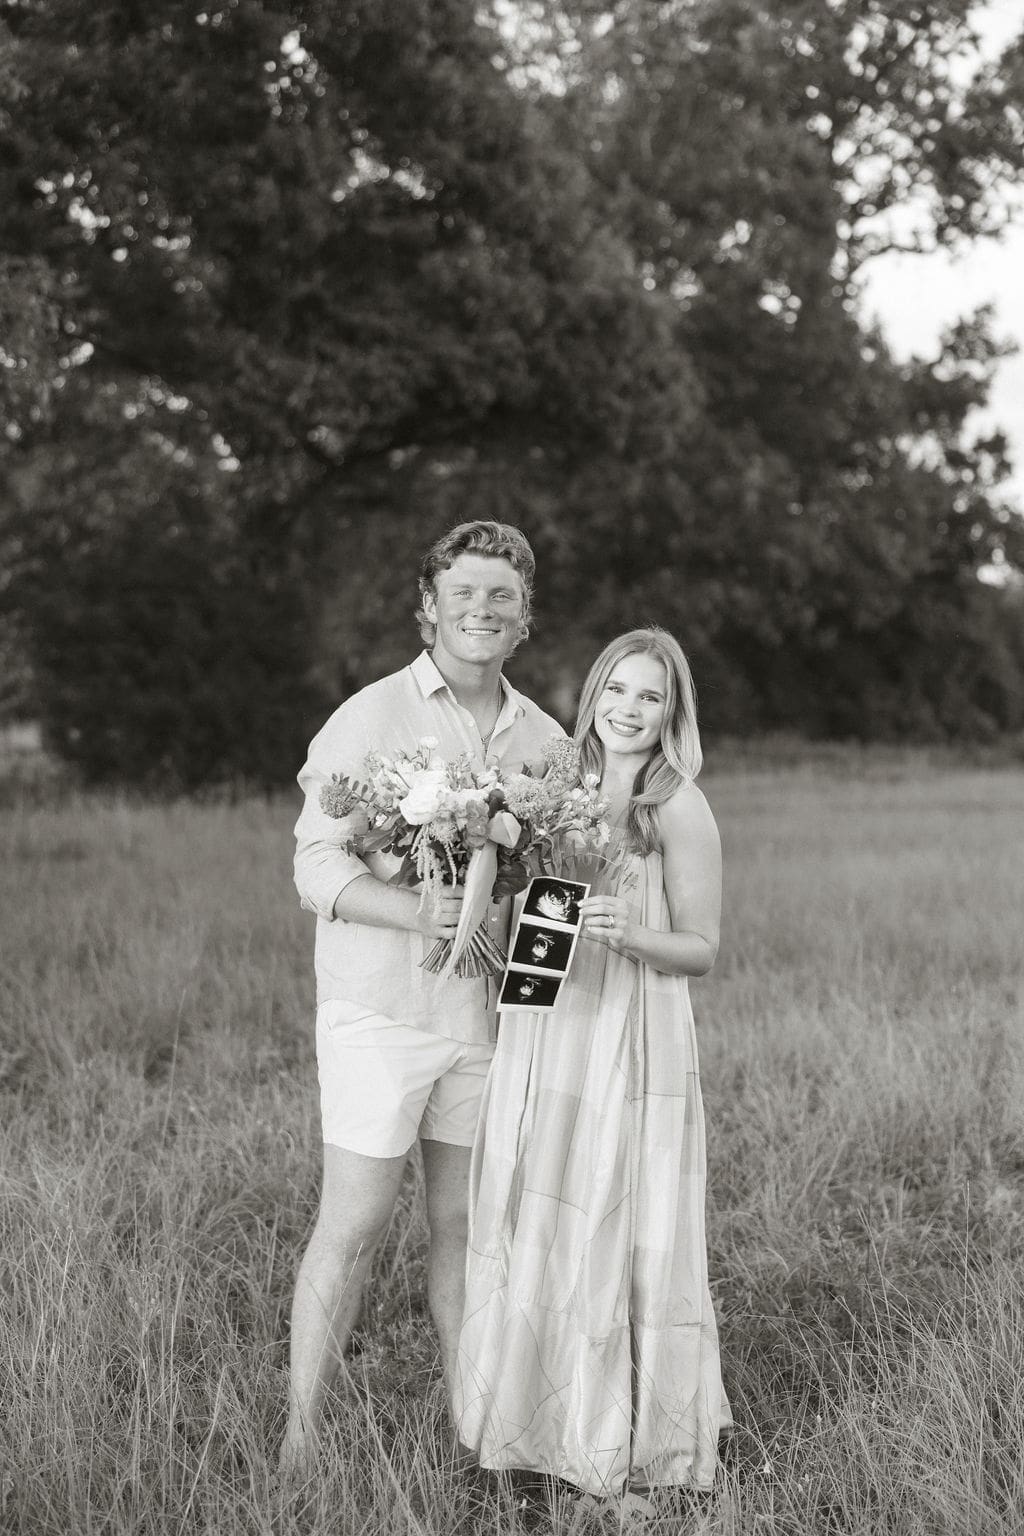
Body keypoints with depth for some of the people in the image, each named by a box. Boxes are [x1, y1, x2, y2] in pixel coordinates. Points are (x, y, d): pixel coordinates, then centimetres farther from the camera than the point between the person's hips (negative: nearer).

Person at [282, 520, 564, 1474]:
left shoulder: (544, 739, 9)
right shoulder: (370, 719, -7)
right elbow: (319, 869, -12)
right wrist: (421, 916, -28)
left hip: (490, 1013, 4)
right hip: (379, 1010, -4)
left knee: (466, 1224, 12)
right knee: (352, 1226, -2)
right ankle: (301, 1439, 8)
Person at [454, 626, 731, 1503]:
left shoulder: (679, 807, -7)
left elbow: (702, 950, -5)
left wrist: (629, 936, -22)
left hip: (632, 1045, -6)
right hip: (542, 1037, 6)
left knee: (619, 1234, 1)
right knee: (536, 1231, 10)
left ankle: (632, 1449, 17)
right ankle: (543, 1427, 25)